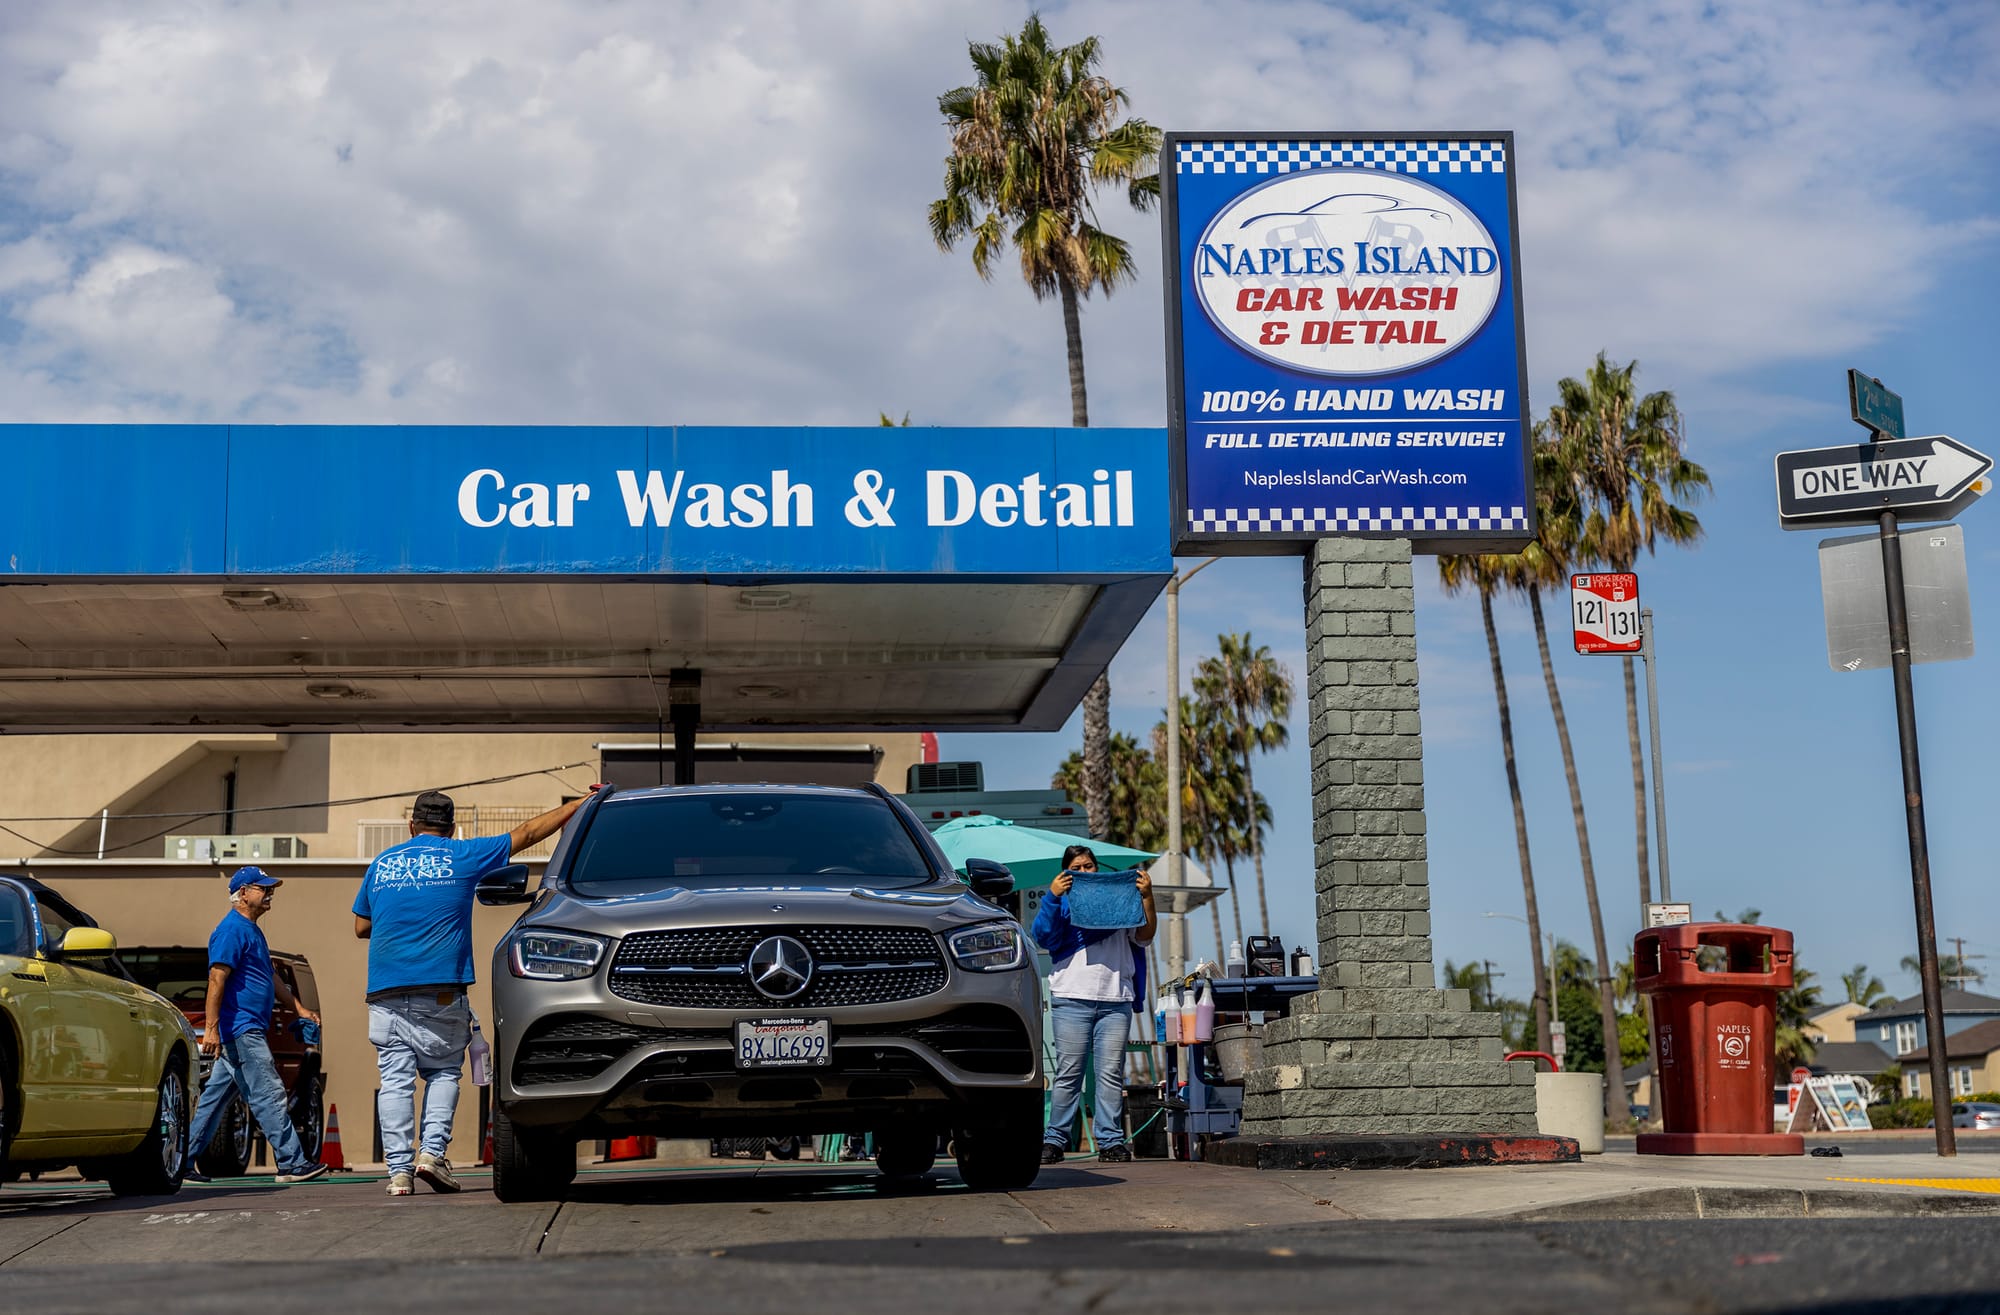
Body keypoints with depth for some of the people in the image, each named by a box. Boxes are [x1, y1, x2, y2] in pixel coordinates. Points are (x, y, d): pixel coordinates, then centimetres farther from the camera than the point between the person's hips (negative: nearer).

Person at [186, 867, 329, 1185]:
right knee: (269, 1096, -9)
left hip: (245, 1032, 10)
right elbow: (216, 979, -19)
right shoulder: (232, 930, -12)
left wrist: (299, 1007, 25)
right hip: (239, 1030, -10)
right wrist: (211, 1028, -23)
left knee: (214, 1097, 12)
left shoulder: (252, 930, 21)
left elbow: (270, 977, 29)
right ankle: (292, 1163, -8)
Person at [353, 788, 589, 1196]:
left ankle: (399, 1169, -3)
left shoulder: (382, 863, 13)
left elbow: (361, 926, 20)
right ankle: (433, 1151, -5)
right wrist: (579, 805, 19)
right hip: (440, 990, -2)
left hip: (386, 990, 2)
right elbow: (527, 833, 11)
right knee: (443, 1072, 11)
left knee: (395, 1080, 3)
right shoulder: (462, 856, 4)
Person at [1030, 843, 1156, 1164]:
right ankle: (1055, 1139, 0)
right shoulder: (1060, 903, 15)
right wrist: (1052, 897, -11)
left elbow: (1145, 936, 9)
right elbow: (1043, 938, -1)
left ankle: (1110, 1141, -1)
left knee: (1111, 1073, -2)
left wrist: (1146, 897, -3)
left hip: (1116, 1000, 1)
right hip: (1072, 997, -1)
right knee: (1068, 1073, -3)